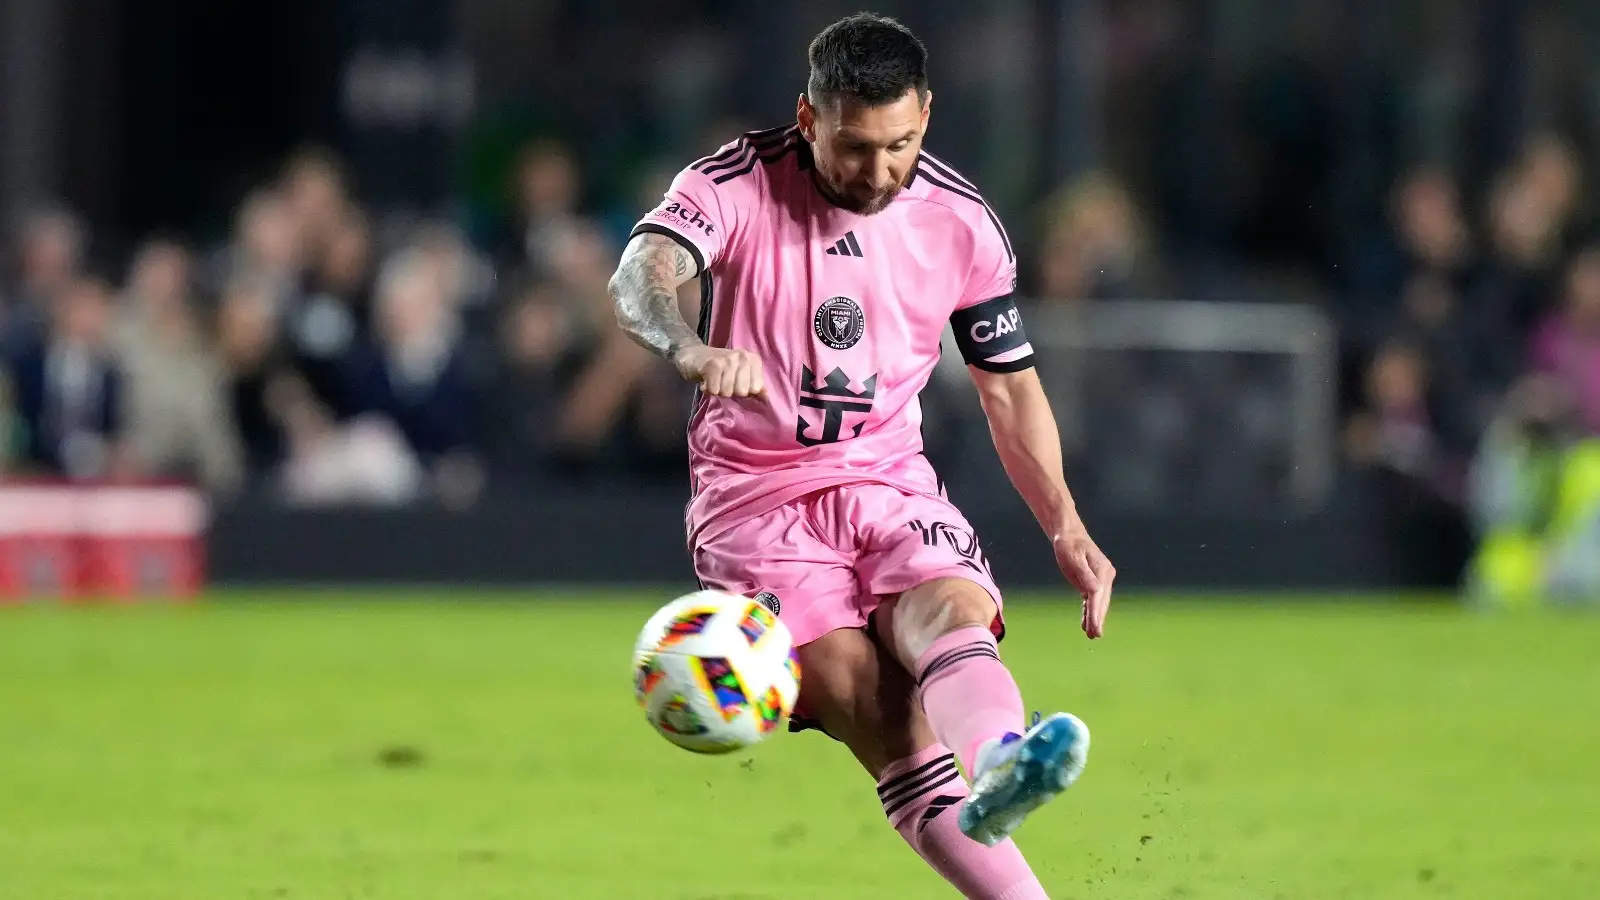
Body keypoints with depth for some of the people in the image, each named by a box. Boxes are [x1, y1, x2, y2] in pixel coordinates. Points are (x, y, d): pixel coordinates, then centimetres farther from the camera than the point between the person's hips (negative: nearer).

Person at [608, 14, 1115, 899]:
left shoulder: (962, 222, 2)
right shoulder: (739, 184, -9)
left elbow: (1009, 389, 15)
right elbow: (639, 276, -28)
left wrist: (1066, 531, 6)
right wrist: (691, 348, -51)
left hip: (890, 483, 3)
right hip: (755, 491, -3)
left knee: (949, 615, -32)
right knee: (870, 705, -24)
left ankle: (1000, 769, -62)